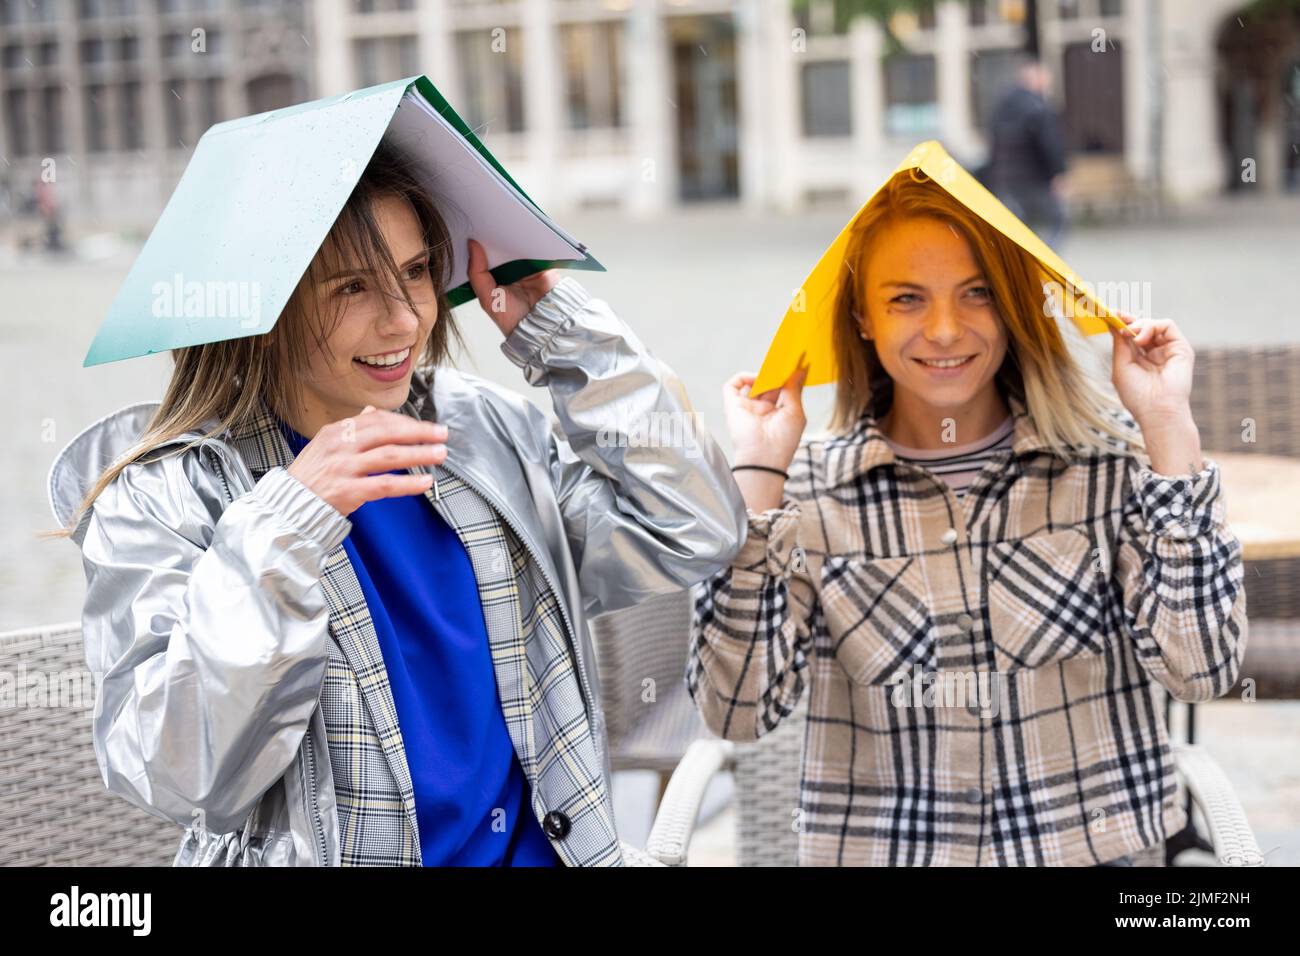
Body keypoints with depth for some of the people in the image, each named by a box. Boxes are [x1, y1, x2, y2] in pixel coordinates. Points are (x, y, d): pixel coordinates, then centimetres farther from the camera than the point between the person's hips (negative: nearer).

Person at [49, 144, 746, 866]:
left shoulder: (491, 433, 7)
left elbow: (689, 537, 1)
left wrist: (563, 328, 2)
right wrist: (283, 528, -25)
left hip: (539, 846, 3)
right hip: (314, 852, -3)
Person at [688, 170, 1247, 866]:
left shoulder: (1109, 460, -6)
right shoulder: (807, 489, -6)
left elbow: (1200, 668, -14)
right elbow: (738, 710, -12)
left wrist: (1168, 425, -14)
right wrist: (756, 479, -15)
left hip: (1085, 845, 0)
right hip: (879, 847, 0)